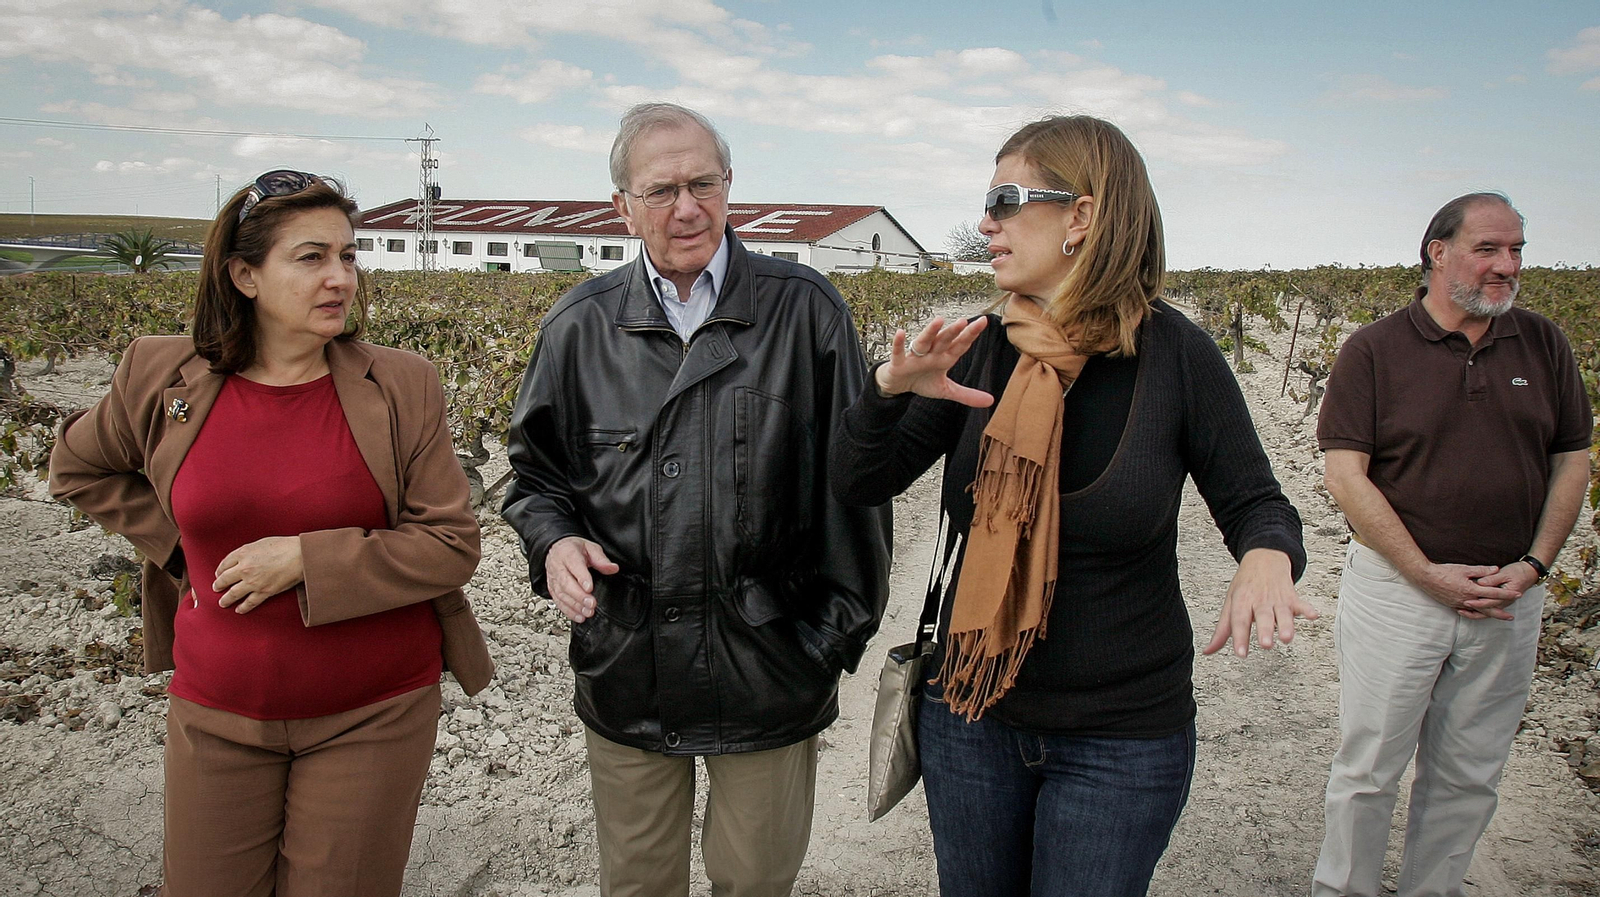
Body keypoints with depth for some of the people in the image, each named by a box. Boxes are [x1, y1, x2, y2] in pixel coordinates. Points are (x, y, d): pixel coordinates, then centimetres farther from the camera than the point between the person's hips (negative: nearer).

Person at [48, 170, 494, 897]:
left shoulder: (402, 387, -9)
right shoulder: (164, 379, -4)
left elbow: (451, 544, -11)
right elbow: (77, 466, 15)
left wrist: (307, 559, -20)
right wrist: (178, 543, 3)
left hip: (373, 712, -2)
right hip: (216, 710, 2)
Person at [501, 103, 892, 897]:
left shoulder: (805, 311, -5)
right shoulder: (579, 327, 1)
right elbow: (535, 472, 12)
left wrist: (840, 630, -2)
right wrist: (555, 540, -11)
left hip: (770, 672, -1)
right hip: (626, 674, 2)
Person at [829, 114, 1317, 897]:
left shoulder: (1172, 351, -13)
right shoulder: (983, 349, -5)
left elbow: (1253, 502, -4)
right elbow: (858, 483, -4)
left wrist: (1267, 556, -27)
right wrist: (891, 388, -23)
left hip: (1123, 740, -3)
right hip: (970, 715, 3)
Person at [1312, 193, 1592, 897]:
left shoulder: (1544, 345, 6)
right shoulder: (1373, 350, -6)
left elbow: (1572, 461, 10)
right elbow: (1344, 475, -11)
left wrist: (1534, 564, -4)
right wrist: (1430, 574, -14)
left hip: (1509, 597, 4)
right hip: (1396, 589, -3)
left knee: (1469, 776, 13)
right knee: (1369, 769, 5)